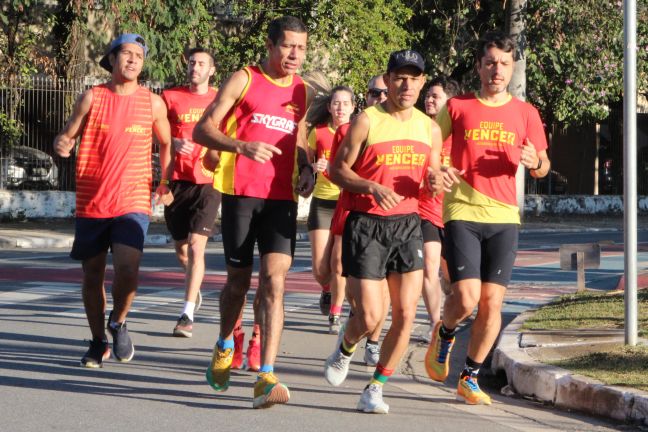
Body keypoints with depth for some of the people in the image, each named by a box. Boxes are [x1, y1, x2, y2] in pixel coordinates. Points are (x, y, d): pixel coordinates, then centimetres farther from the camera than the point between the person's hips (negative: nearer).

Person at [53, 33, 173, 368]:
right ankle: (98, 343, 25)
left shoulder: (153, 103, 4)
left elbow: (166, 144, 19)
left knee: (127, 270, -19)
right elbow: (67, 135, 5)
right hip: (91, 202, 1)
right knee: (92, 276, 6)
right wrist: (62, 145, -19)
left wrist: (165, 184, 10)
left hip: (133, 203, -1)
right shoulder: (91, 98, 1)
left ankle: (118, 322, 10)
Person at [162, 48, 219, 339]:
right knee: (180, 247, 11)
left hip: (208, 181, -2)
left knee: (196, 245, -13)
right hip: (177, 180, 2)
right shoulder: (171, 97, 5)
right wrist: (174, 143, -15)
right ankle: (194, 289, 42)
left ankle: (188, 314, -13)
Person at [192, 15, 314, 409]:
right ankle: (225, 346, 38)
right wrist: (242, 146, -23)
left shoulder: (303, 91, 13)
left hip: (281, 197, 2)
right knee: (239, 279, 8)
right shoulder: (245, 80, -1)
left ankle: (266, 377, -18)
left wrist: (306, 167, 8)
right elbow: (203, 130, -6)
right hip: (241, 193, -2)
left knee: (275, 280, -12)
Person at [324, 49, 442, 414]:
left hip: (407, 224, 4)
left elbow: (434, 180, 17)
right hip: (366, 224, -4)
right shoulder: (367, 121, -6)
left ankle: (375, 388, 11)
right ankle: (346, 350, 28)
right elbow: (338, 170, -5)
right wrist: (372, 187, -22)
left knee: (406, 315, -4)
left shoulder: (430, 128, 9)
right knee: (370, 316, -8)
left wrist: (435, 184, -8)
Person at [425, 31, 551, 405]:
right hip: (462, 213, -2)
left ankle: (470, 378, 14)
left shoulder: (525, 114, 7)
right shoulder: (457, 107, 2)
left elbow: (543, 167, 15)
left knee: (492, 303, -2)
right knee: (467, 298, -13)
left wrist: (534, 162, -9)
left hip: (504, 218, 2)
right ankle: (444, 334, 22)